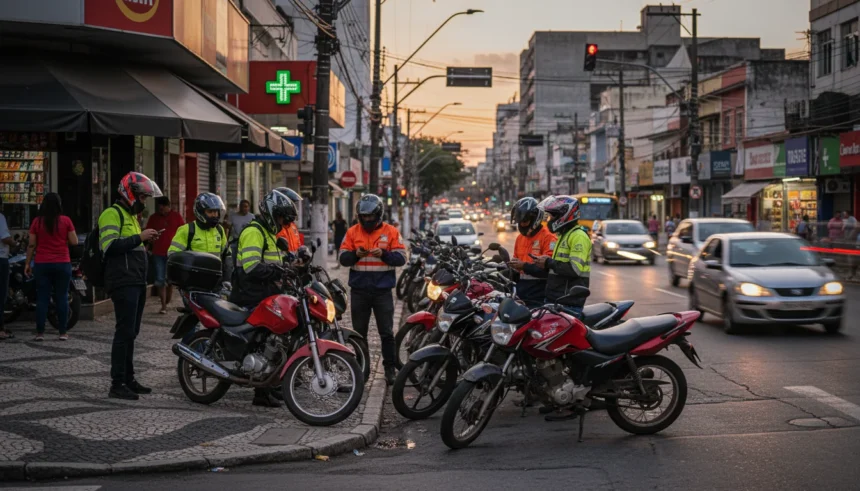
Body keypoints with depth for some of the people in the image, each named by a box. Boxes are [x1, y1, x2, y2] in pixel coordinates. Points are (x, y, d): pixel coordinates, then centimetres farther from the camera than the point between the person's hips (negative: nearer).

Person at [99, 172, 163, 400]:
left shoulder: (131, 215, 22)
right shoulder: (112, 214, -9)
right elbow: (109, 246, -22)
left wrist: (145, 241, 12)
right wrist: (139, 237, -20)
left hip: (137, 283, 10)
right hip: (124, 283, -10)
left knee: (131, 332, 13)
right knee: (125, 332, -11)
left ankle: (129, 379, 20)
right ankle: (117, 384, -8)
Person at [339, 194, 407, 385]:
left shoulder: (391, 232, 1)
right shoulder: (352, 232, 6)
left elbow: (401, 258, -3)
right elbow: (342, 258, 3)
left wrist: (384, 254, -19)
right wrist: (355, 254, -17)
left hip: (383, 290, -2)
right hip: (359, 290, 2)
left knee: (387, 333, 1)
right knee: (359, 333, 9)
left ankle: (390, 369, 8)